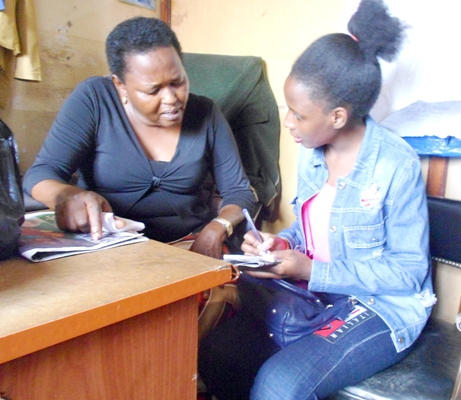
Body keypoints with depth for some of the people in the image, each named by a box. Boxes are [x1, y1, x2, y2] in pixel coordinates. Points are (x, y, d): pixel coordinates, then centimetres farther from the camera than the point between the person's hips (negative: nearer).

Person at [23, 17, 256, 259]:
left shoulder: (206, 114, -2)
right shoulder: (93, 99, -8)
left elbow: (239, 192, 0)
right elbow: (40, 174, -11)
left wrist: (215, 231, -21)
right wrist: (68, 196, -35)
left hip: (193, 246, 2)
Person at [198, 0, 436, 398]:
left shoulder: (397, 165, -18)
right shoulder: (312, 153, 1)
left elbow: (408, 270, -14)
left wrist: (311, 271, -19)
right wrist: (280, 244, -8)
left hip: (382, 307, -5)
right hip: (311, 290, 6)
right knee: (214, 352, -11)